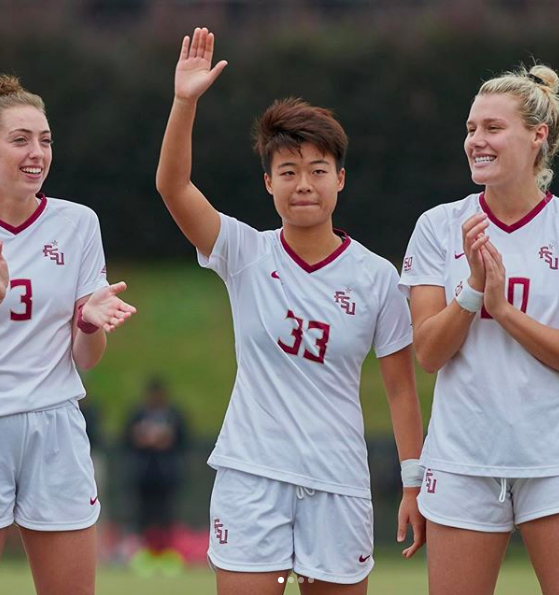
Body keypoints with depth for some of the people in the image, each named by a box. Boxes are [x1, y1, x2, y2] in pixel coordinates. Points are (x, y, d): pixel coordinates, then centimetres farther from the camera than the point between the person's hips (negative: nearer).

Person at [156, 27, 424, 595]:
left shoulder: (376, 277, 1)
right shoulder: (246, 255, 1)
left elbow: (400, 388, 6)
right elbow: (173, 186, -13)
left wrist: (413, 484, 3)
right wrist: (185, 101, -25)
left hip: (337, 484, 1)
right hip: (250, 478, -1)